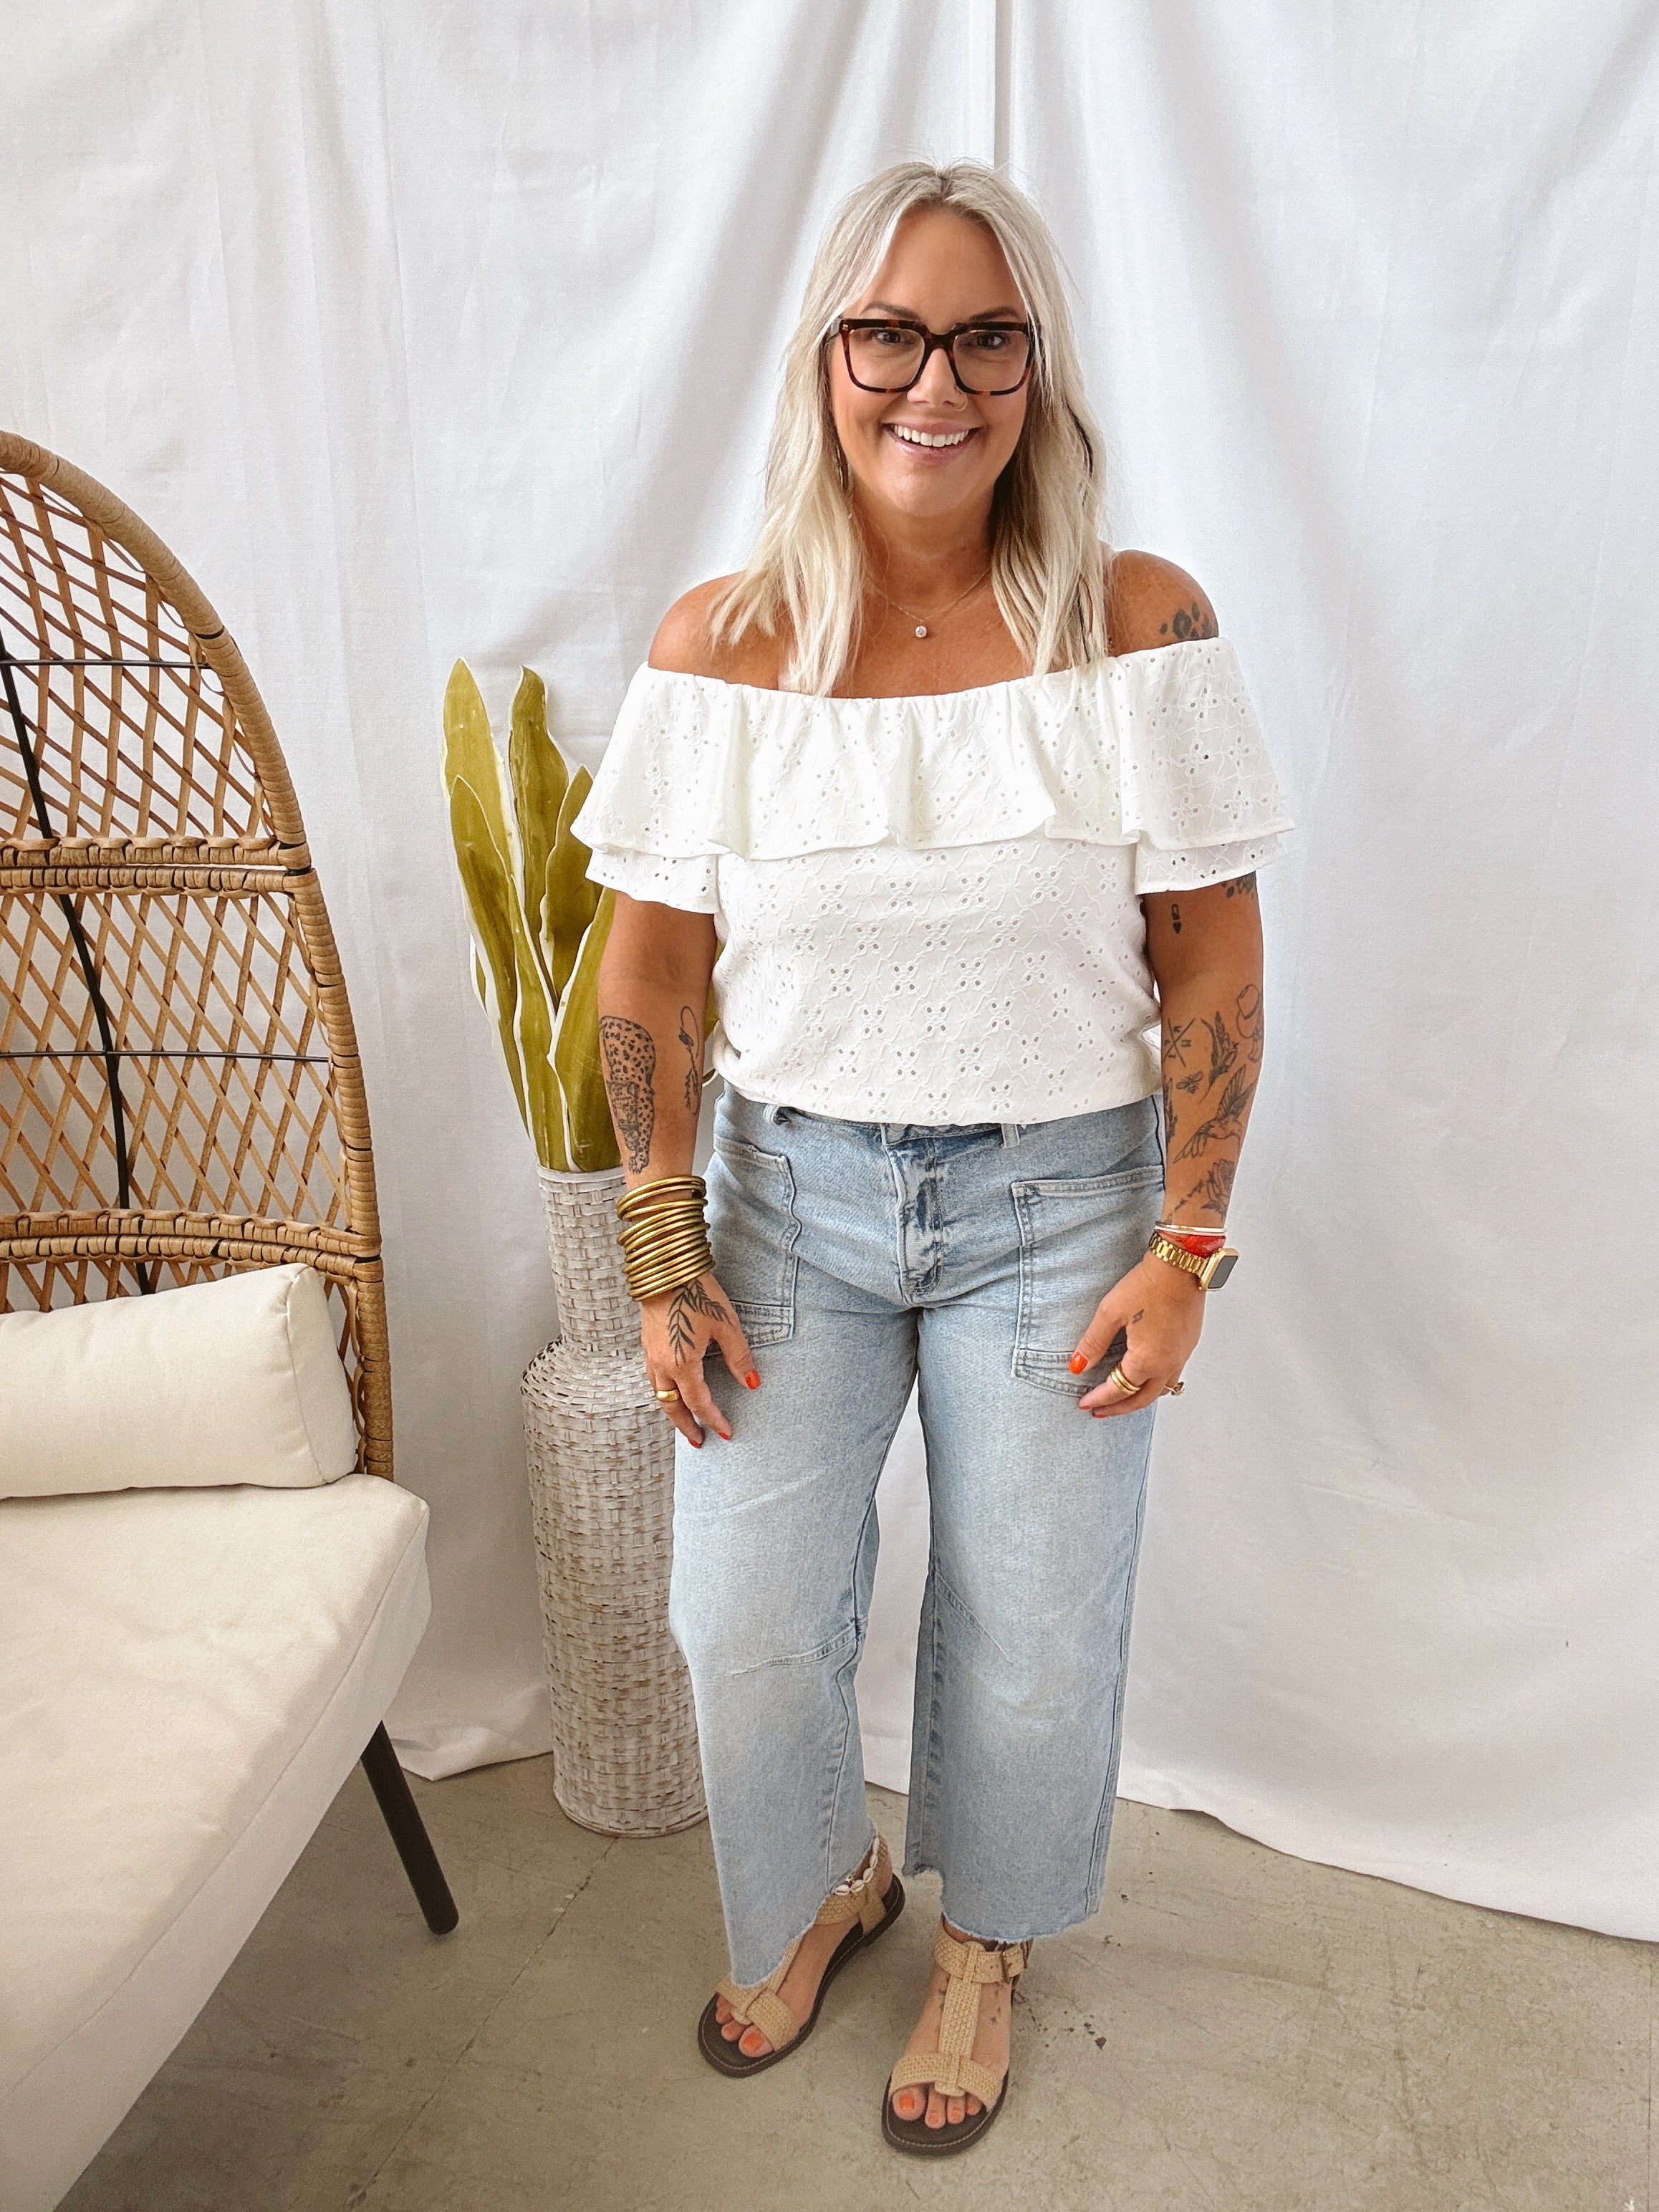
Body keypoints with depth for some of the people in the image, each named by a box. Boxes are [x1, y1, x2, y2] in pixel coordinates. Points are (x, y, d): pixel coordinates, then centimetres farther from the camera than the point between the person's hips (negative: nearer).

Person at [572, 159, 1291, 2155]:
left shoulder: (1138, 626, -9)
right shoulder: (719, 644, -5)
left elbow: (1213, 964, -5)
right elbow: (648, 973, -2)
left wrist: (1182, 1252, -7)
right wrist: (664, 1264, -3)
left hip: (1055, 1202, -1)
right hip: (792, 1188, 2)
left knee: (1031, 1645, 10)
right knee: (743, 1621, 8)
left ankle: (981, 1941, 44)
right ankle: (824, 1886, 44)